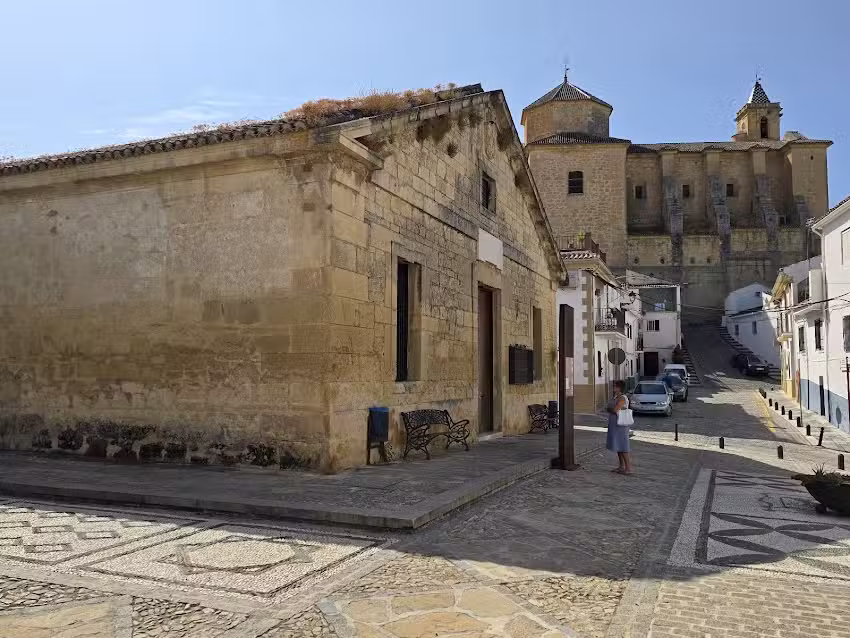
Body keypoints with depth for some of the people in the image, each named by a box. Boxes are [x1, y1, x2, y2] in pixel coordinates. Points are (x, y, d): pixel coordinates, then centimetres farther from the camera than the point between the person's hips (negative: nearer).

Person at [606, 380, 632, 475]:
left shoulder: (622, 398, -16)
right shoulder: (615, 397, 14)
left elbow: (615, 410, -23)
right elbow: (608, 408, 13)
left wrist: (608, 409, -5)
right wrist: (611, 409, -8)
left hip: (620, 425, -10)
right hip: (614, 425, 10)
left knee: (622, 447, -5)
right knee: (618, 447, 13)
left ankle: (628, 468, 0)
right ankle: (622, 466, 21)